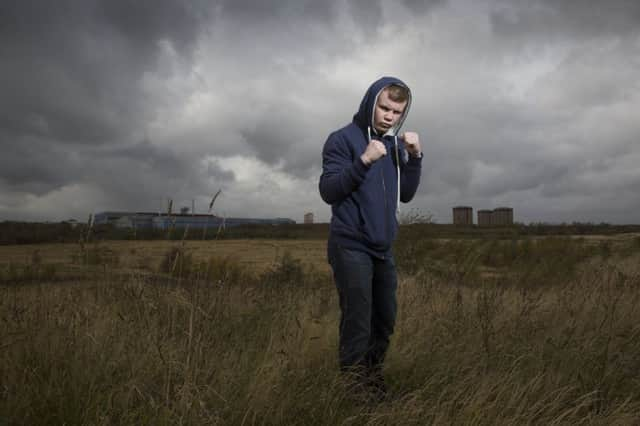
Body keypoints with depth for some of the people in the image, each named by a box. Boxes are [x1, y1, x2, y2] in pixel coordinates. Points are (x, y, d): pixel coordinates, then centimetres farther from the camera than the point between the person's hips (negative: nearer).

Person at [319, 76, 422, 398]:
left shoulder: (395, 144, 13)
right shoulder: (343, 139, -7)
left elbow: (405, 195, 11)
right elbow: (328, 191, -14)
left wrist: (415, 157, -3)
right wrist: (364, 161, -26)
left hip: (384, 248, 7)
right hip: (351, 247, -7)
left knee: (385, 321, 13)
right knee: (358, 326, -6)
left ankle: (374, 379, 29)